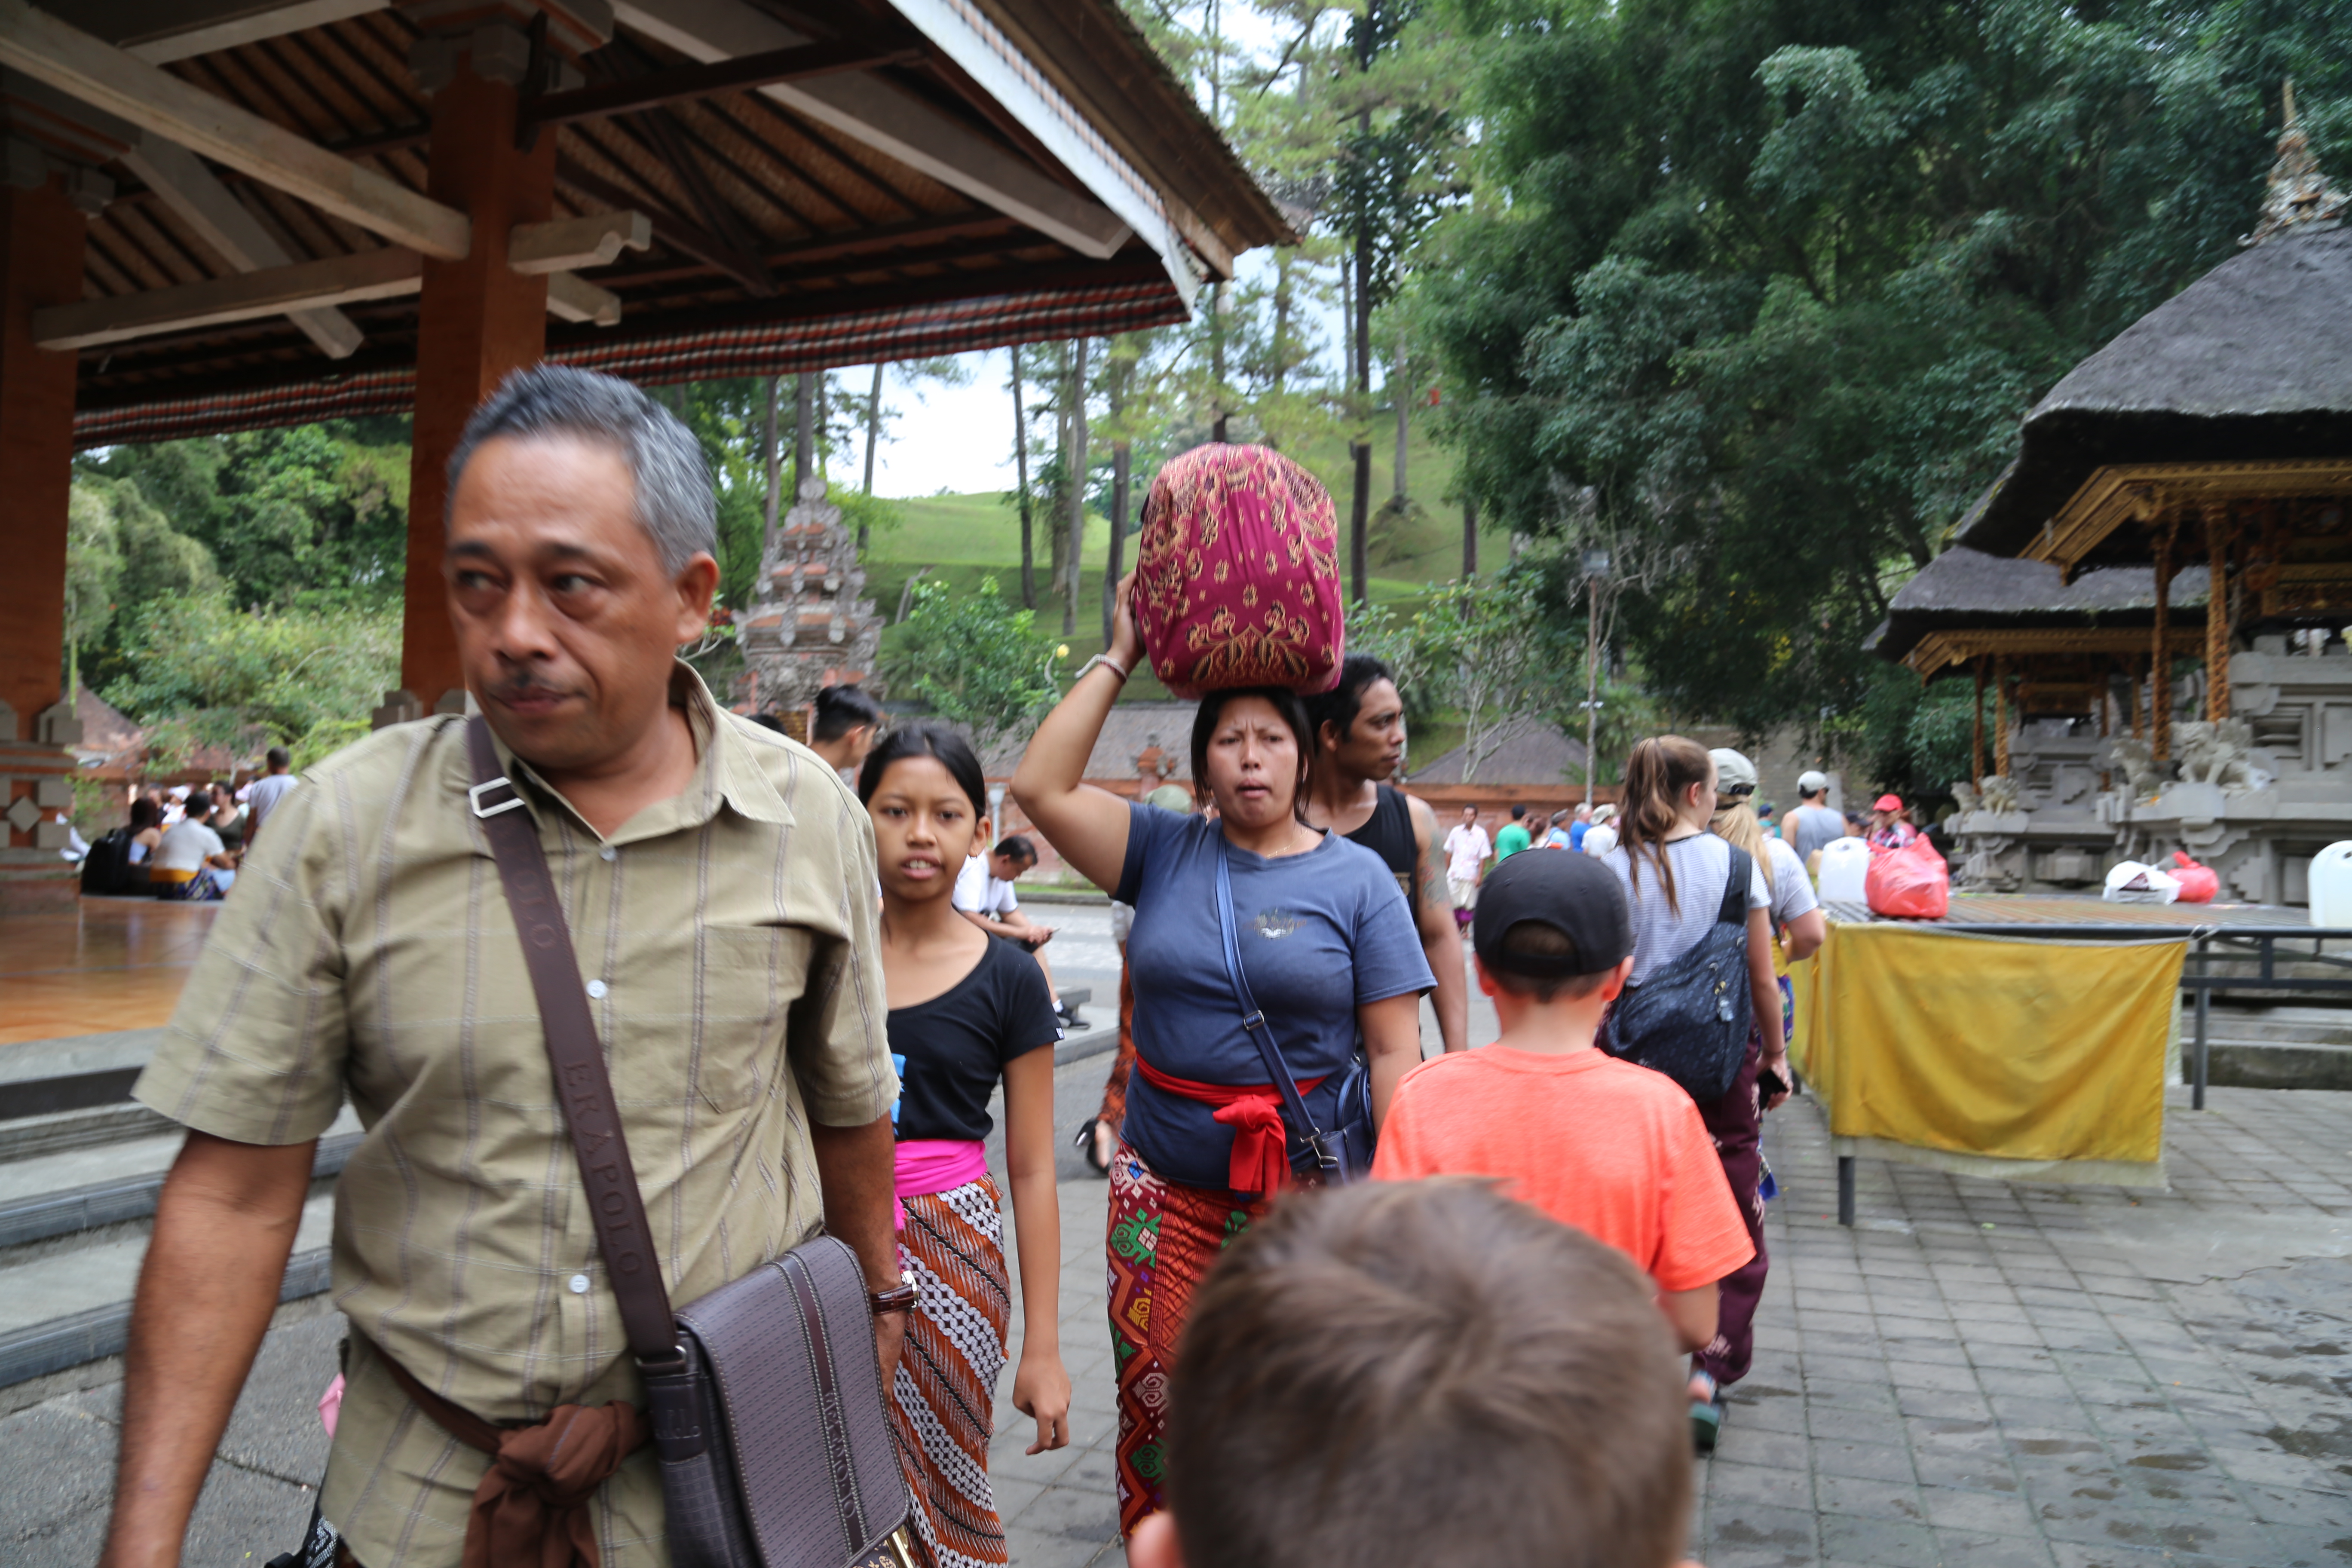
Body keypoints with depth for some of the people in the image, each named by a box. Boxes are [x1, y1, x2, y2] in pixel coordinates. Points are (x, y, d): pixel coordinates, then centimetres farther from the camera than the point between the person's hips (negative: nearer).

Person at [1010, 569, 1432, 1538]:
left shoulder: (1356, 879, -1)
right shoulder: (1165, 852, 4)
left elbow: (1394, 1052, -2)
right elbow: (1041, 786, -7)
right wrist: (1118, 659, -4)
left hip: (1307, 1184, -2)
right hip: (1164, 1184, 2)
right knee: (1157, 1412, 10)